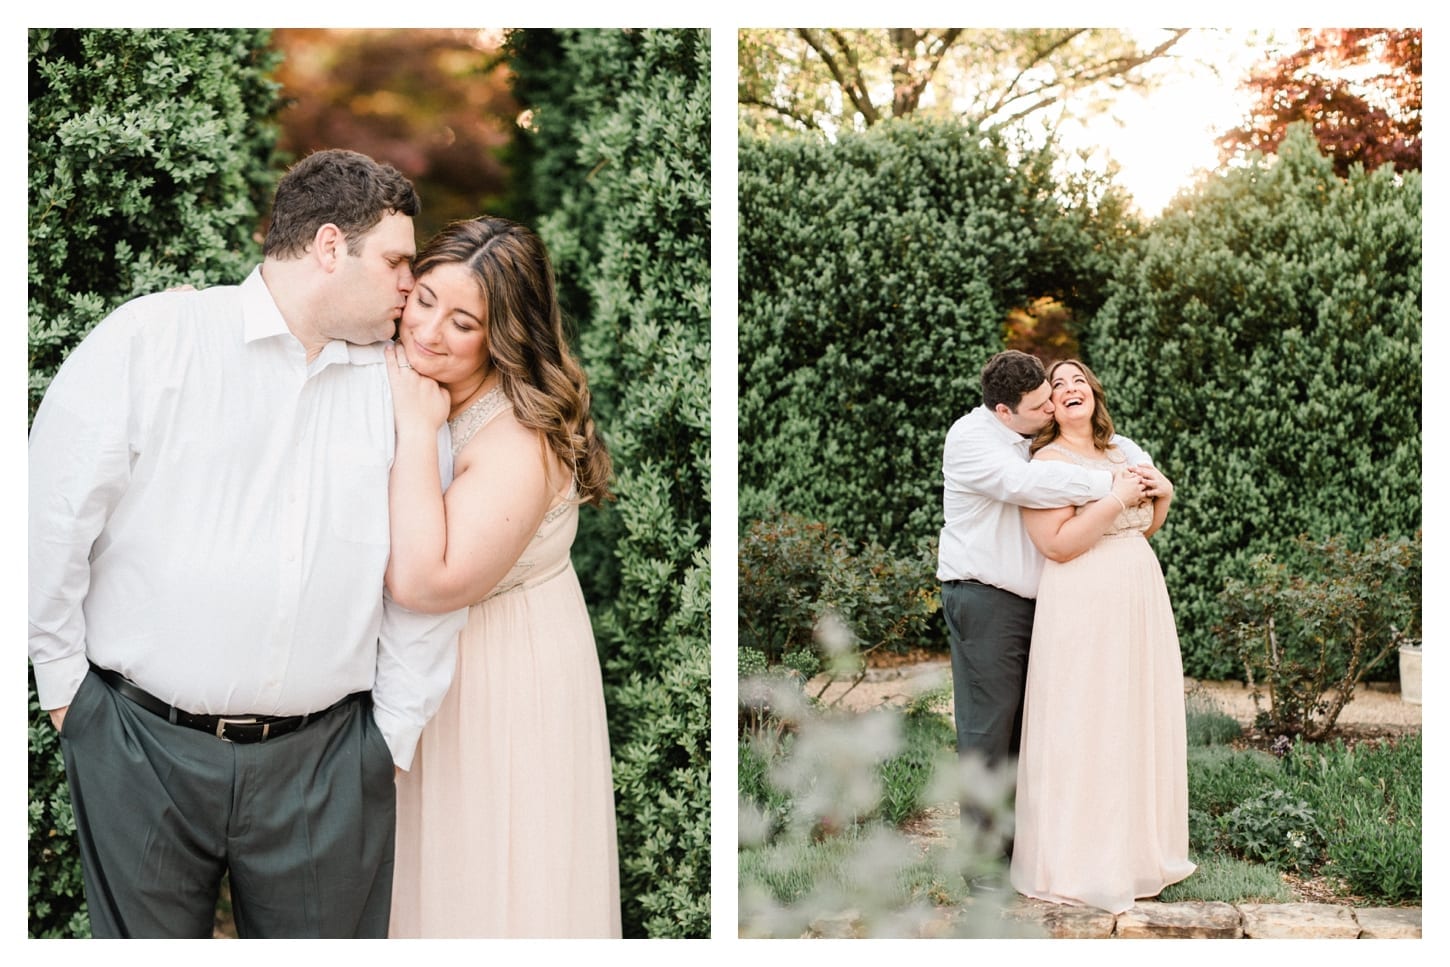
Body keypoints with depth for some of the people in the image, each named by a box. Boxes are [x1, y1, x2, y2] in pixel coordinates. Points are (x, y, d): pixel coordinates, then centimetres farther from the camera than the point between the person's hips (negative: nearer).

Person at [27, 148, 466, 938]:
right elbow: (54, 512, -3)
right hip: (143, 746, -2)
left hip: (324, 762, 3)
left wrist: (395, 733, 6)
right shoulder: (152, 339, -4)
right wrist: (63, 679, 0)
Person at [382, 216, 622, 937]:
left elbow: (422, 580, -35)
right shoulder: (409, 386, -3)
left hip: (500, 680, -7)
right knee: (421, 873, 21)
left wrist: (416, 430, -32)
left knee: (484, 879, 10)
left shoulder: (518, 443, -28)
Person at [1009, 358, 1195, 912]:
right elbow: (1059, 544, -19)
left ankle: (1137, 848, 25)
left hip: (1140, 602, 8)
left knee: (1140, 721, 12)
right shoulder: (1047, 462, -8)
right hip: (1084, 606, -8)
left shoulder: (1118, 453, 16)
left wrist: (1162, 496, 6)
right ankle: (1081, 863, 6)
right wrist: (1116, 497, -19)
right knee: (1085, 727, -3)